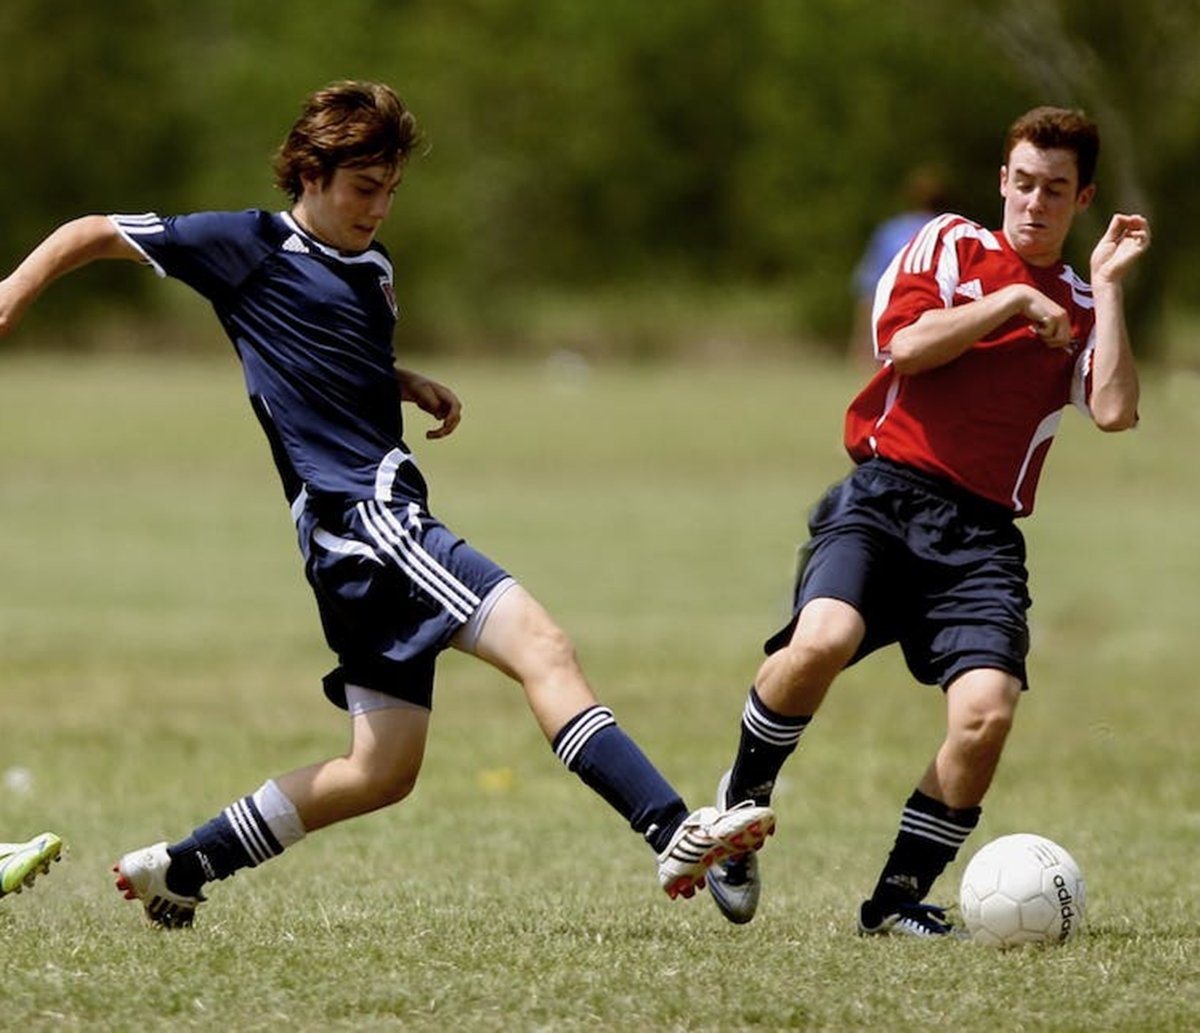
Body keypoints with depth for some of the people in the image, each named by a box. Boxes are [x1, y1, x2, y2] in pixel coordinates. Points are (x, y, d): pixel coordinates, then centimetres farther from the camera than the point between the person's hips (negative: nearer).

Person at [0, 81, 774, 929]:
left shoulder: (373, 269, 21)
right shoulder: (254, 247, -1)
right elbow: (98, 234, 6)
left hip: (381, 525, 10)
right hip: (355, 512, -10)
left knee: (384, 771, 10)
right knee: (542, 646, -23)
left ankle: (179, 868, 18)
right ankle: (675, 833, -36)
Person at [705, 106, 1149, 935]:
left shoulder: (1082, 311, 17)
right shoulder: (952, 246, 12)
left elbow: (1116, 411, -2)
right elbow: (907, 344, -5)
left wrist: (1110, 285, 1)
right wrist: (1013, 303, -2)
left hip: (982, 534, 2)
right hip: (885, 494, -2)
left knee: (987, 710, -21)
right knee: (823, 639, -31)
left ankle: (900, 896, -2)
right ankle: (742, 802, -4)